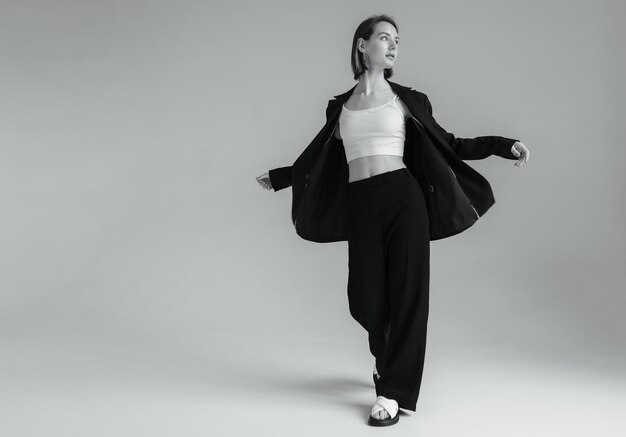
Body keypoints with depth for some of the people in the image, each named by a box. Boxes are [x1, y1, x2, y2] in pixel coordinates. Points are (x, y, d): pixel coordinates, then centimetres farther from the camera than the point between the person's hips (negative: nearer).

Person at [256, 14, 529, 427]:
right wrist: (278, 177, 34)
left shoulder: (405, 98, 10)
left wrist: (504, 145, 2)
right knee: (365, 295, 2)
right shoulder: (340, 106, 13)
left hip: (404, 196, -1)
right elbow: (318, 158, 25)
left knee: (407, 290, -4)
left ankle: (394, 391, 6)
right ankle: (387, 359, 35)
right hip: (360, 204, 1)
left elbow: (449, 145, 11)